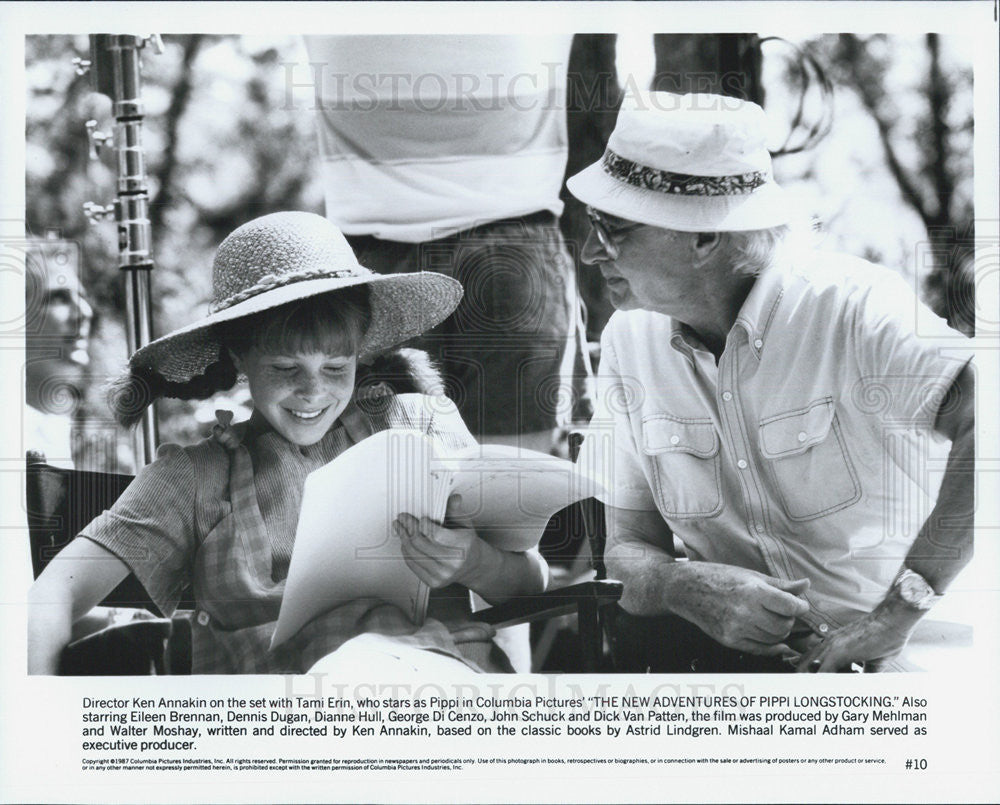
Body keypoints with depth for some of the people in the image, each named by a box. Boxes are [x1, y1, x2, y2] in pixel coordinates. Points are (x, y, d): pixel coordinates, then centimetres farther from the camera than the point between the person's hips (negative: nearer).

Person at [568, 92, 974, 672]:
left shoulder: (852, 307, -16)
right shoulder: (629, 340, 4)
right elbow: (630, 548, 5)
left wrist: (898, 614, -33)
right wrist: (687, 587, -18)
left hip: (876, 651, -4)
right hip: (715, 643, 4)